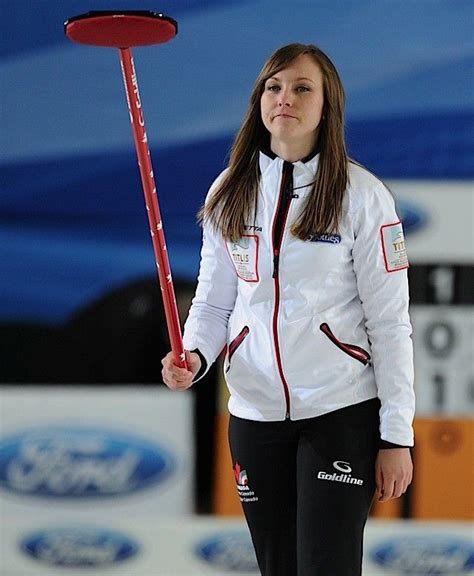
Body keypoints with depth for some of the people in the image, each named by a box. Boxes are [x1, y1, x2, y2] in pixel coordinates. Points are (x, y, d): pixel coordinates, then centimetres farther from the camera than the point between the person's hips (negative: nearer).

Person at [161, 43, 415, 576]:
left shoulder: (361, 195, -7)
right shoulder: (230, 192, 5)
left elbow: (389, 321, -6)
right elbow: (213, 300, 11)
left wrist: (397, 435, -9)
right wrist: (193, 357, -11)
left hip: (341, 412, -4)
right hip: (254, 412, 4)